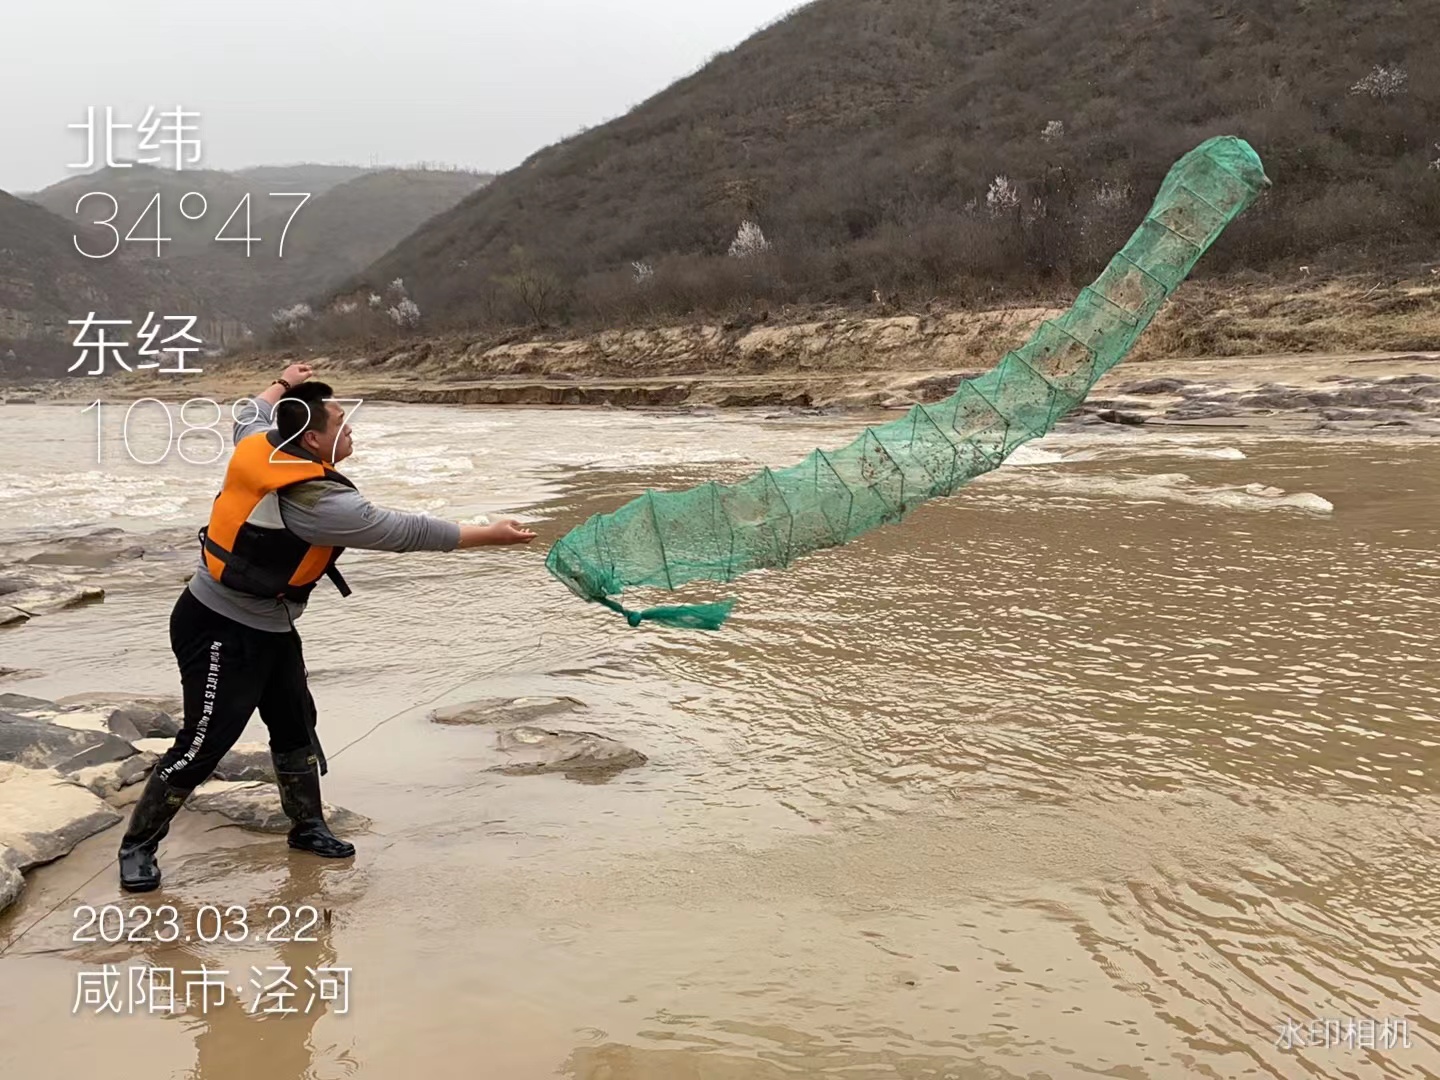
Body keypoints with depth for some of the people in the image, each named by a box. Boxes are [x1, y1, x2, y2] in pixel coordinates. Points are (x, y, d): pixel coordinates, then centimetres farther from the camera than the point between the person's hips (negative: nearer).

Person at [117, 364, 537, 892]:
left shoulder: (260, 448, -5)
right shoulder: (318, 501, -28)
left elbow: (251, 419, 21)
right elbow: (405, 532, -23)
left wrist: (282, 385, 38)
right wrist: (491, 534, -16)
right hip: (221, 631, -10)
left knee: (296, 725, 16)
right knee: (203, 744, -1)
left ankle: (308, 825, 30)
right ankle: (137, 846, 15)